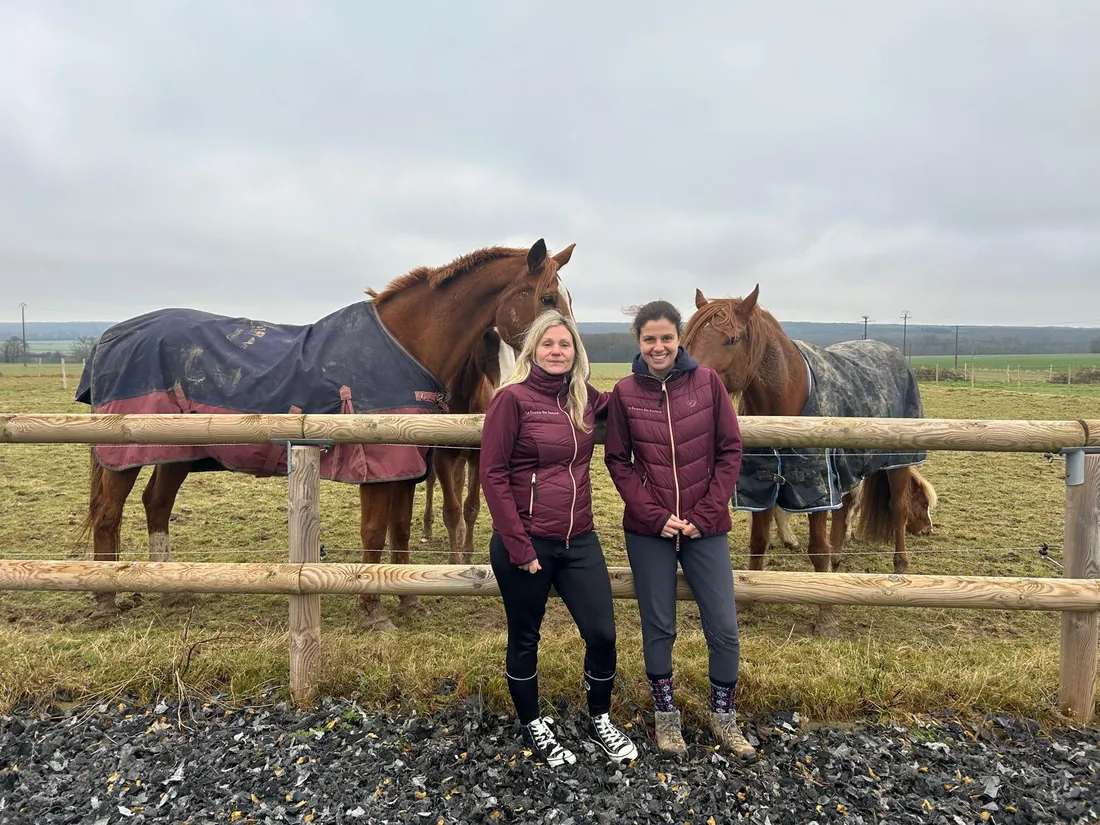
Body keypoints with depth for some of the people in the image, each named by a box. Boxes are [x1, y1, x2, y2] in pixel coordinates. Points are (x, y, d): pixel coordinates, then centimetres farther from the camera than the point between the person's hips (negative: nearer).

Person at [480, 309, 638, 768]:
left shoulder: (585, 400, 7)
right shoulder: (513, 398, -10)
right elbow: (493, 475, -11)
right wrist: (518, 546, -13)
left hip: (579, 540, 5)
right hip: (525, 544, -5)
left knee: (602, 634, 5)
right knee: (525, 639, 12)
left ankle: (600, 721, 32)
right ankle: (533, 728, 35)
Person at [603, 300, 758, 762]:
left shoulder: (708, 382, -3)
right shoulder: (625, 392, -2)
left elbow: (729, 451, -2)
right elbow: (618, 462, 0)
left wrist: (705, 514, -9)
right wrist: (655, 516, -10)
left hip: (705, 528, 0)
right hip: (648, 531, 0)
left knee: (724, 629, 5)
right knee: (658, 629, 11)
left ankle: (723, 716, 30)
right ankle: (665, 715, 33)